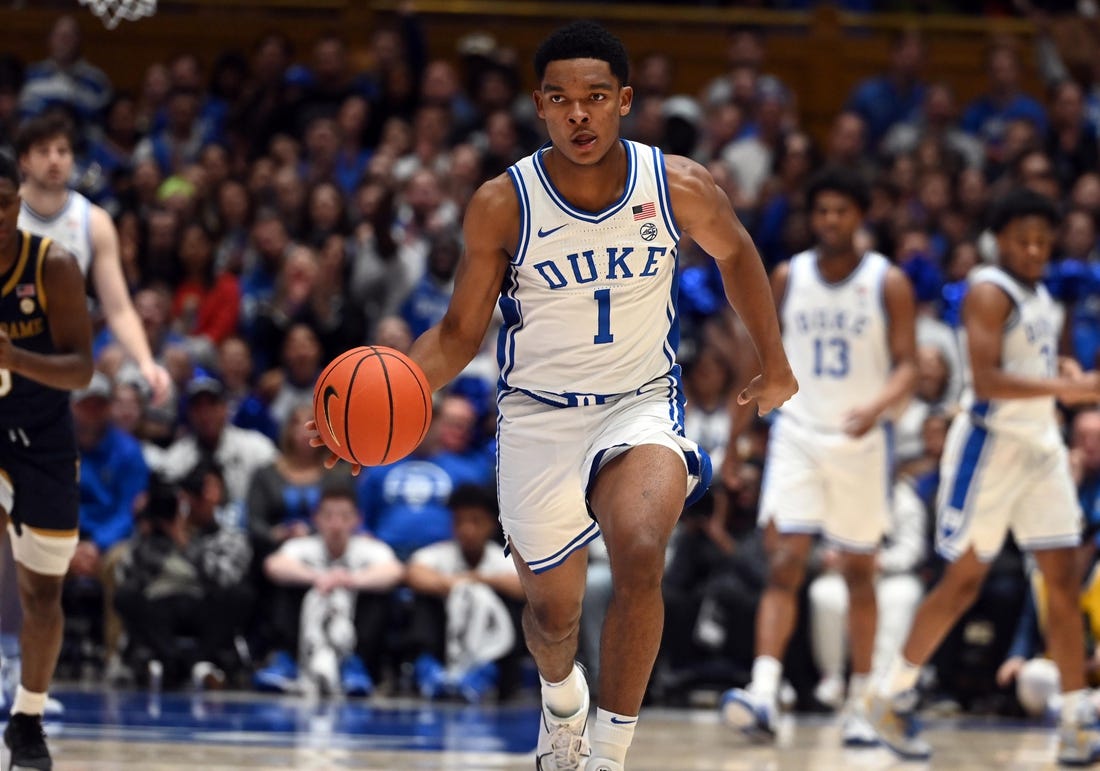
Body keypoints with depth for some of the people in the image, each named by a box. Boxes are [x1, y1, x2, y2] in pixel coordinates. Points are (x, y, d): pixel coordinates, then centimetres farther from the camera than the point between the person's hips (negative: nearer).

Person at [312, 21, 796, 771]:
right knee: (553, 610, 15)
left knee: (640, 554, -31)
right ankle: (562, 696, 53)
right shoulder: (502, 204, -15)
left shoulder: (680, 186, -14)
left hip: (641, 405, -1)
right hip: (538, 417, 1)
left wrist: (775, 364, 18)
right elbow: (460, 332, -4)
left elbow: (736, 254, 9)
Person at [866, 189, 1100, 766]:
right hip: (991, 443, -8)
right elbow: (987, 379, -23)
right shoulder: (989, 292, -12)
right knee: (965, 578, -4)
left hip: (1042, 447, 8)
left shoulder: (1040, 295, 16)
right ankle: (891, 695, 11)